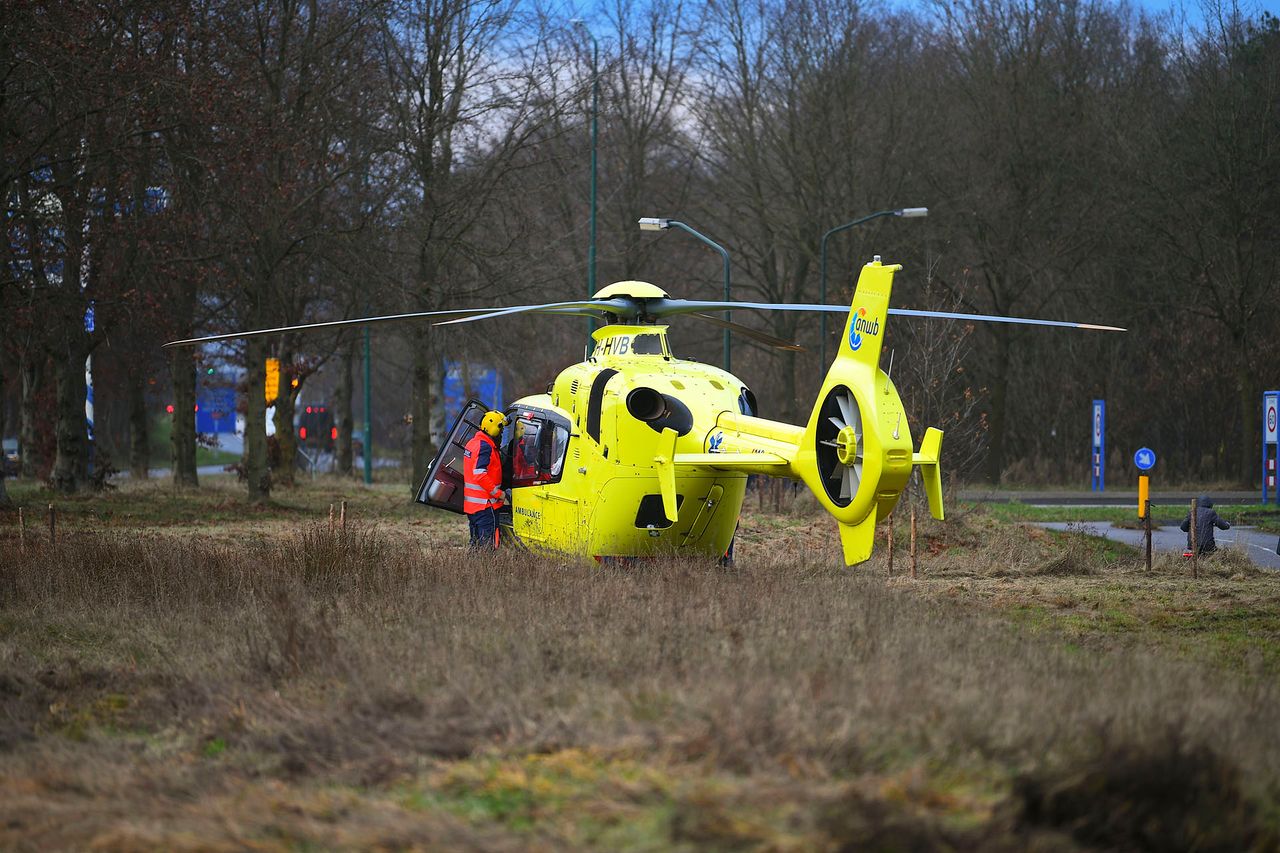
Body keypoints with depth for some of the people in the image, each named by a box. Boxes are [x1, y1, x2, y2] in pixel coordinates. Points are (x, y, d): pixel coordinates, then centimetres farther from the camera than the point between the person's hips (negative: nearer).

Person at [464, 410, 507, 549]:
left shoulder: (473, 443, 14)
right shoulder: (485, 447, -18)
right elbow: (480, 474, -26)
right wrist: (498, 492, -18)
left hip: (471, 504, 10)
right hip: (485, 504, -10)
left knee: (476, 540, 15)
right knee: (488, 542, -9)